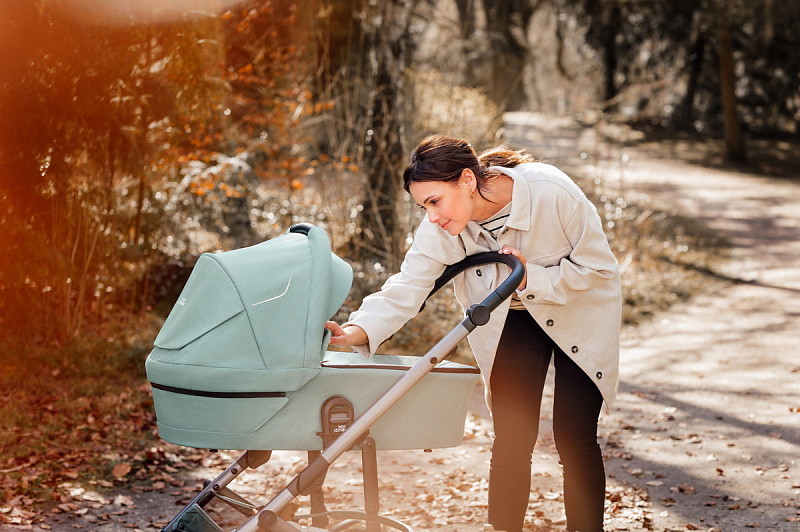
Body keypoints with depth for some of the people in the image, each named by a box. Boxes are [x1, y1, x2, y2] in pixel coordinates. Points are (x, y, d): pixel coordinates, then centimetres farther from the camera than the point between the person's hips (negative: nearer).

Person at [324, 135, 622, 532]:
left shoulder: (551, 193, -32)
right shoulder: (439, 230, -21)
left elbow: (598, 267, -22)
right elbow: (407, 289, -25)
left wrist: (533, 280, -33)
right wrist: (360, 330, -41)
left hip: (579, 316, -3)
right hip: (512, 320, 3)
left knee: (574, 439, -7)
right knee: (511, 441, -3)